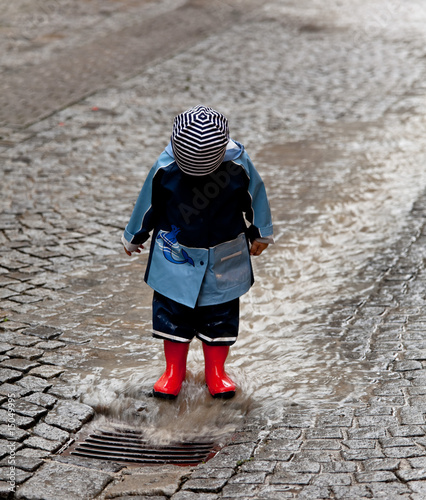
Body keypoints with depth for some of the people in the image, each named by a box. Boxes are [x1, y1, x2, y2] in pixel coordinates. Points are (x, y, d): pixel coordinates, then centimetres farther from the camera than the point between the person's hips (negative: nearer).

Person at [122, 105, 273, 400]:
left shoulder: (239, 166, -18)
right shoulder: (165, 169, -18)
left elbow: (254, 198, 2)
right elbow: (148, 203, -1)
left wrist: (259, 235, 15)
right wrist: (134, 237, 13)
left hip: (224, 258, 0)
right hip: (176, 255, 0)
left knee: (221, 314, 8)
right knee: (172, 311, 4)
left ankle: (216, 371, 25)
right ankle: (174, 370, 21)